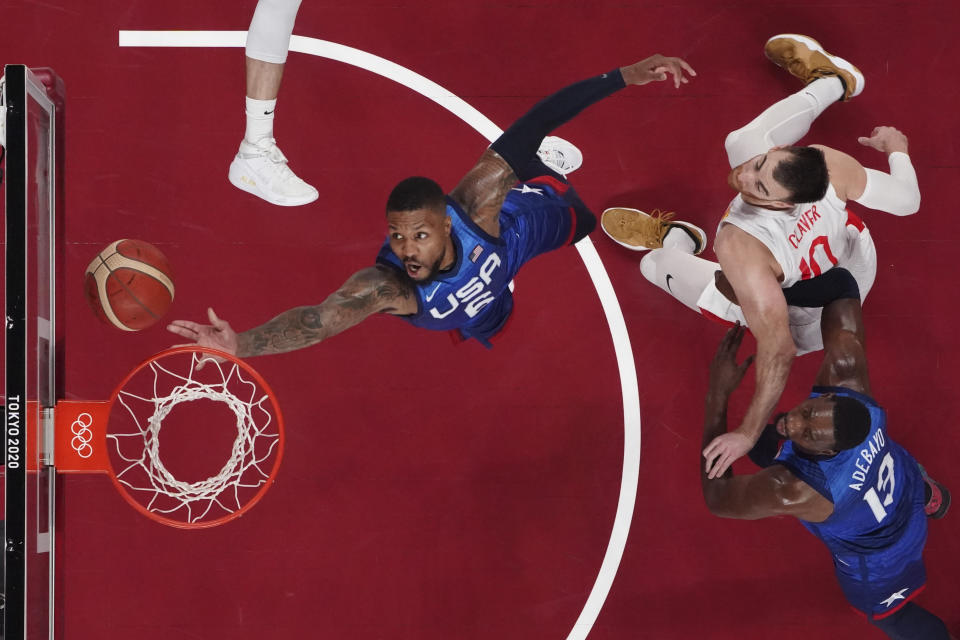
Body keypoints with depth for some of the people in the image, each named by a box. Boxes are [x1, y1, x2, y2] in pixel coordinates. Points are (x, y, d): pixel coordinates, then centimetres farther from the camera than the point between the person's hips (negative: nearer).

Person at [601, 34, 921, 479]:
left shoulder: (740, 246, -50)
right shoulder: (826, 162, -36)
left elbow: (778, 352, -48)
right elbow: (907, 199, -19)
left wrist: (749, 433, -38)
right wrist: (896, 149, 3)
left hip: (808, 323, -3)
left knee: (656, 263, 7)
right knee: (741, 141, 10)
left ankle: (673, 240, 46)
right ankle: (834, 81, 38)